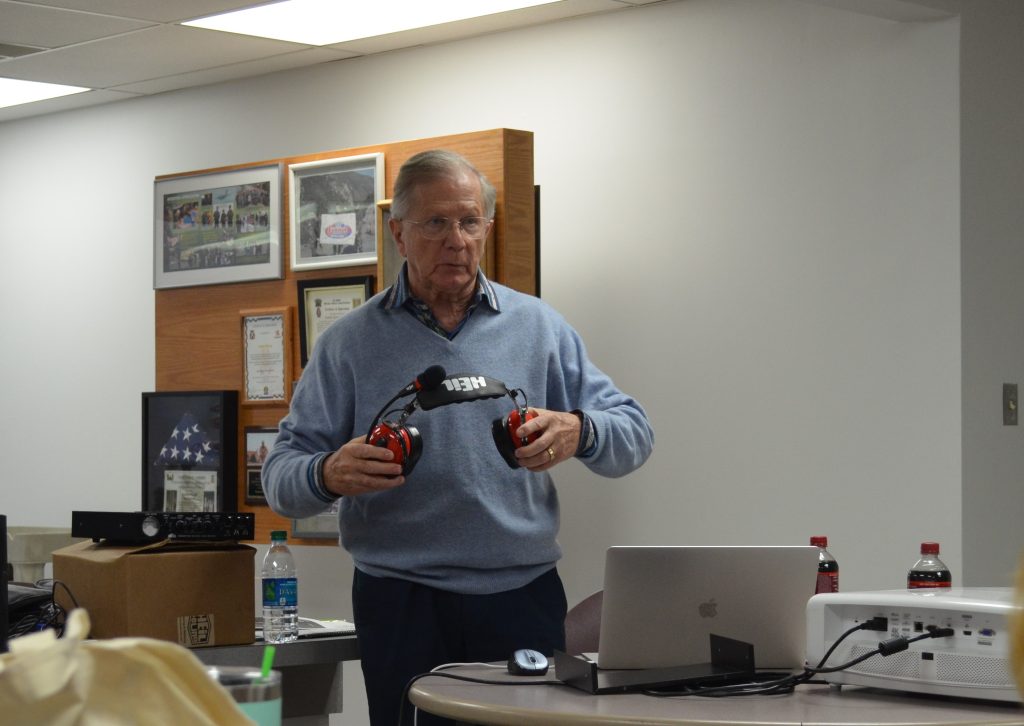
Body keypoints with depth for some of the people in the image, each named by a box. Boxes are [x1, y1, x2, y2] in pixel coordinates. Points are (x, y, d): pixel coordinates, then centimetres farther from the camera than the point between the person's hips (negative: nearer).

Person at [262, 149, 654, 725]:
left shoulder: (538, 327, 8)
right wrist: (330, 476, -23)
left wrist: (579, 433, -18)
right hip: (401, 606, -1)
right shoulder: (350, 343, 4)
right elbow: (283, 473, 0)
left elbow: (634, 432, 5)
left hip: (522, 597, 1)